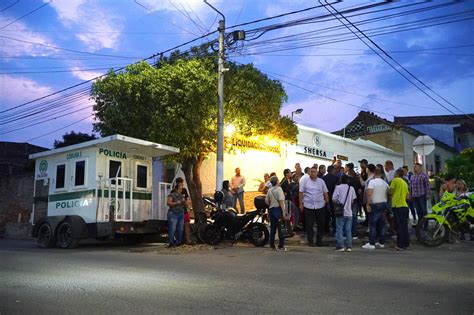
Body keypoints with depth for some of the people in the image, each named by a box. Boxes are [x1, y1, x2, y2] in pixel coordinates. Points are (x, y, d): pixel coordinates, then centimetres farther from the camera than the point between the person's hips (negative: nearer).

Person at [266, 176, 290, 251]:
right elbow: (281, 201, -18)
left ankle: (272, 245, 15)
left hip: (271, 210, 7)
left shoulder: (269, 190, 8)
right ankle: (281, 246, 1)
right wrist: (283, 212, -19)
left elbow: (266, 201, 10)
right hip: (278, 209, -6)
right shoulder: (279, 189, -12)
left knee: (273, 228, 11)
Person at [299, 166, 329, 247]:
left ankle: (319, 240, 18)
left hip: (320, 206, 2)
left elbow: (325, 193, 12)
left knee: (321, 224, 5)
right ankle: (310, 241, 13)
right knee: (309, 224, 3)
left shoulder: (321, 181, 8)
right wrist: (300, 203, -2)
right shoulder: (305, 180, 1)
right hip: (308, 206, -2)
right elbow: (301, 192, 2)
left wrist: (327, 202, 6)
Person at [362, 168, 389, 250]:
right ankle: (381, 242, 16)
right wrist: (386, 206, 17)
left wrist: (368, 204, -15)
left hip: (375, 204, -6)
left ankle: (371, 243, -5)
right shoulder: (385, 183, 10)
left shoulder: (372, 182, -9)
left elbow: (369, 194, -19)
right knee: (382, 224, 11)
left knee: (372, 224, -4)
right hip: (384, 203, 6)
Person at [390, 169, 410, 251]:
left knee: (400, 226, -5)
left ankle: (400, 245, -4)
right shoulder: (405, 183, 16)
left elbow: (390, 191, -10)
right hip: (405, 206, 7)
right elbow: (407, 197, 14)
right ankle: (406, 244, 15)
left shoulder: (395, 180, -5)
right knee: (404, 226, 11)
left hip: (397, 206, -7)